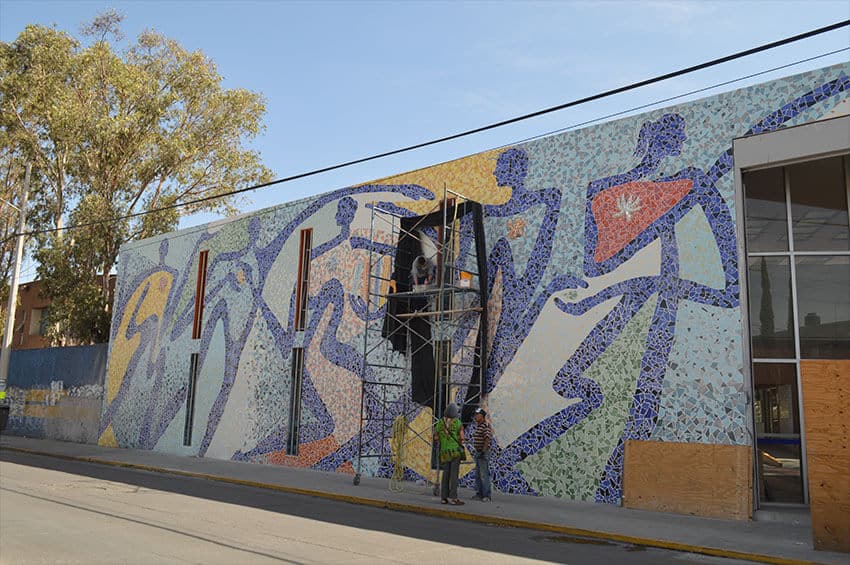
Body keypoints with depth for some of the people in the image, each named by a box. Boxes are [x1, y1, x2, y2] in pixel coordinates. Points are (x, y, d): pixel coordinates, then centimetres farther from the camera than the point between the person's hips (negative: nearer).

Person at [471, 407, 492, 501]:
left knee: (484, 474, -9)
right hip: (477, 452, 10)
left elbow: (487, 439, -21)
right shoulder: (477, 426, 16)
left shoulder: (486, 426, -13)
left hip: (484, 453, -10)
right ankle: (479, 494, 17)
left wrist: (483, 451, -24)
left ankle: (486, 496, -6)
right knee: (477, 474, 12)